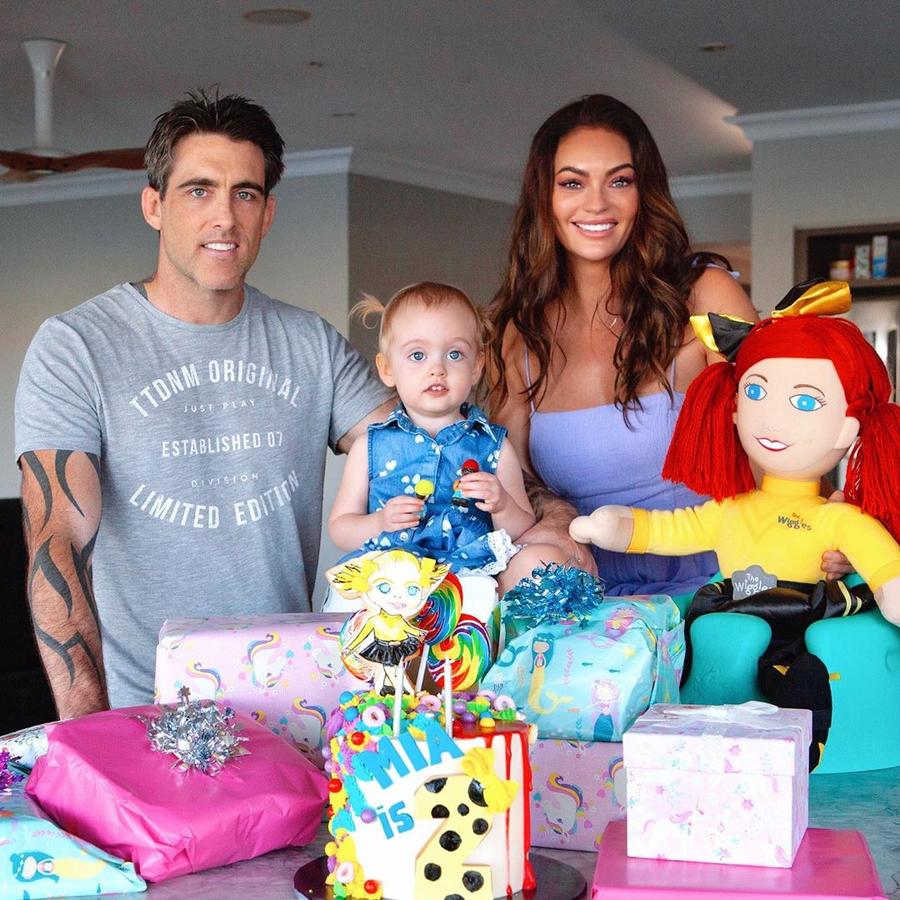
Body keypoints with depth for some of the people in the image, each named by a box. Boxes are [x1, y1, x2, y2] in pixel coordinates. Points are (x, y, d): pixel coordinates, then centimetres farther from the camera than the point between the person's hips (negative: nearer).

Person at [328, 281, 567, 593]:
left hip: (478, 571, 2)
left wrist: (502, 506, -10)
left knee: (544, 558, -25)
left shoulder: (494, 446, 11)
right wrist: (381, 523, -7)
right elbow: (339, 527, 13)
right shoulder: (371, 447, 11)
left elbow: (526, 531, 12)